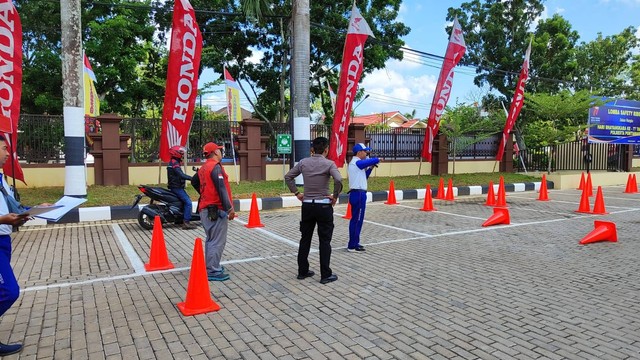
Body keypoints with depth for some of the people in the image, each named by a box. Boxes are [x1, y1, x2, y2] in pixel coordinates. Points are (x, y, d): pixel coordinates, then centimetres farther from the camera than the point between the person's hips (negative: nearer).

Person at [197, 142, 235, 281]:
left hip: (205, 209, 10)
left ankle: (211, 267, 26)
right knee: (218, 241, -5)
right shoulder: (215, 167, -13)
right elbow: (221, 189, -20)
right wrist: (229, 208, -20)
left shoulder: (203, 168, 15)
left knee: (211, 240, 18)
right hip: (217, 210, -10)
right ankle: (213, 271, -2)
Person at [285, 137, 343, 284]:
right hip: (323, 205, -4)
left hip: (307, 205, 4)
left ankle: (302, 271, 22)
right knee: (324, 241, 4)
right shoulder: (329, 163, -9)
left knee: (305, 239, 14)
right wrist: (335, 196, -12)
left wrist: (296, 193, 10)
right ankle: (326, 275, 8)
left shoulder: (303, 162, 3)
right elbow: (338, 180, -25)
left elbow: (288, 177, 6)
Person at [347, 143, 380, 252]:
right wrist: (378, 159, -1)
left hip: (357, 194, 10)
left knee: (355, 219, 14)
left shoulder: (356, 163, 17)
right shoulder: (357, 162, -14)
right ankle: (352, 245, -1)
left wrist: (370, 168, 9)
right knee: (357, 220, -6)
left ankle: (354, 243, 22)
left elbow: (363, 177, 21)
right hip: (358, 194, -10)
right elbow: (373, 160, -23)